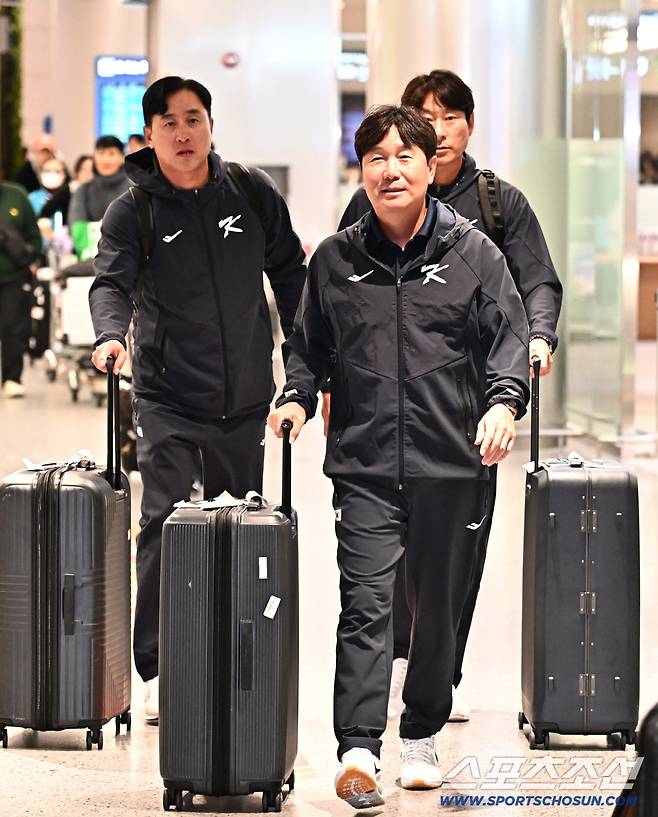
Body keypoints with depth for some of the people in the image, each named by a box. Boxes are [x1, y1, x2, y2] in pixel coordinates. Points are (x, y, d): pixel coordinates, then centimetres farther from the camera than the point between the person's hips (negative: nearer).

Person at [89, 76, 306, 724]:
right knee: (165, 525, -13)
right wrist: (110, 335, -38)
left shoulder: (253, 194, 4)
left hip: (245, 399, 3)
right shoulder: (132, 211, -4)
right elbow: (111, 282, -17)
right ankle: (156, 669, -6)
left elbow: (289, 278, 12)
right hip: (167, 397, -3)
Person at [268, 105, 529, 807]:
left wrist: (504, 400, -14)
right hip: (364, 465, 0)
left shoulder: (472, 252, 4)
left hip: (453, 465, 0)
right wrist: (297, 396, -1)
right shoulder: (335, 259, 8)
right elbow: (309, 345, 17)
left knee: (439, 607, 11)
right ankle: (357, 750, -15)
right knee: (364, 604, -11)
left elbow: (508, 334, 2)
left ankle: (422, 735, 29)